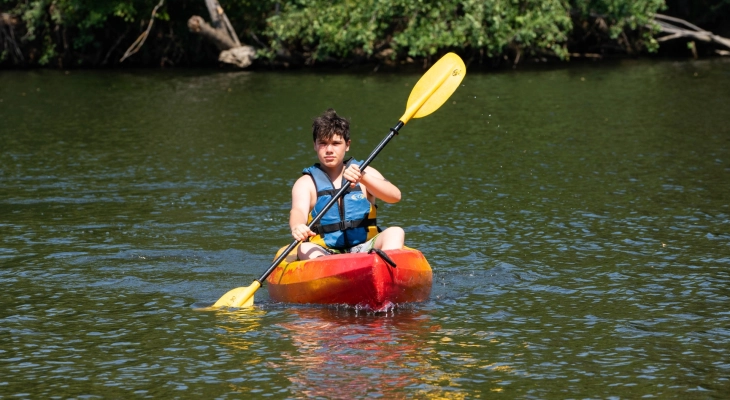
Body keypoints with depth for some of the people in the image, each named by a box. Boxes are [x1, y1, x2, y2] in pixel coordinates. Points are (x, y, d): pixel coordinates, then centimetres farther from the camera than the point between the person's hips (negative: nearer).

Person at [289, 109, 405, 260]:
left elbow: (395, 196, -6)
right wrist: (297, 227, -39)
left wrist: (363, 178, -25)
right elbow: (299, 210, -13)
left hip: (364, 251, 1)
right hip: (325, 252, -1)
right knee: (305, 249, -32)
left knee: (395, 233, -26)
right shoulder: (306, 183, 8)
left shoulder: (366, 172, 13)